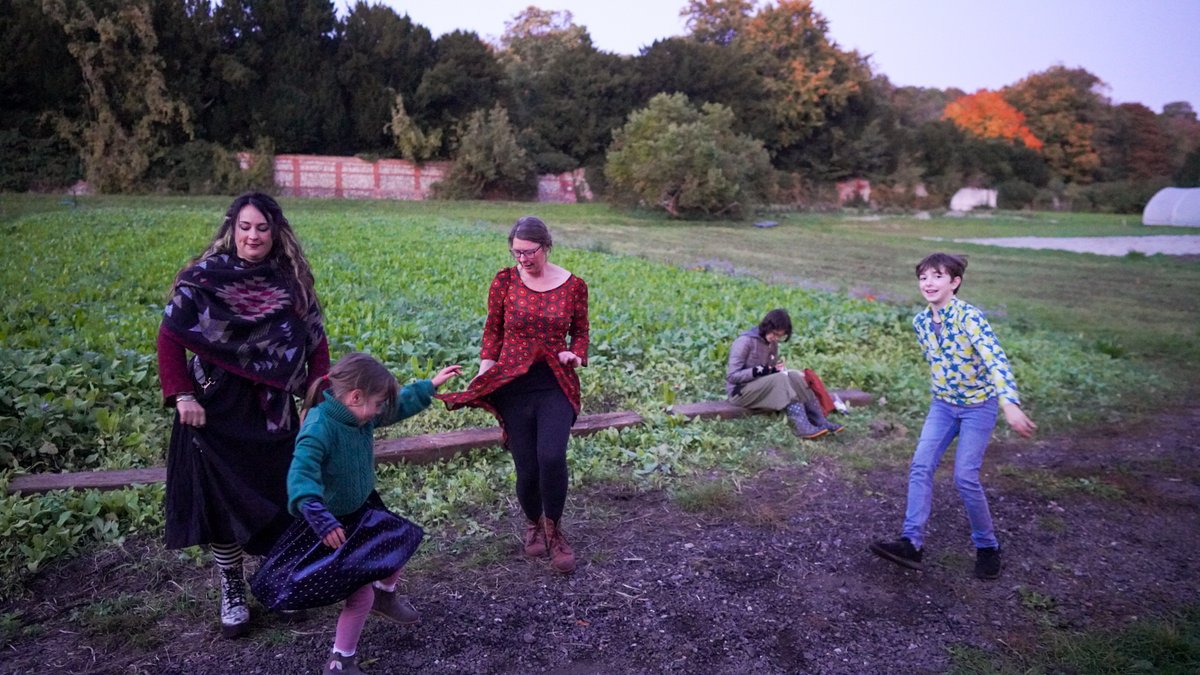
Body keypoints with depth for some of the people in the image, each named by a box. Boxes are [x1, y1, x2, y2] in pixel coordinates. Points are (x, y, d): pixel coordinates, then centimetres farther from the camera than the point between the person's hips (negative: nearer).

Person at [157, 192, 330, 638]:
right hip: (216, 409, -2)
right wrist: (183, 395, -12)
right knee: (222, 501, 6)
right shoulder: (203, 278, -5)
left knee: (278, 499, 9)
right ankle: (232, 594, 25)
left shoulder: (292, 281, 1)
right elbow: (170, 338, -4)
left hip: (273, 411, 2)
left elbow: (316, 342, 4)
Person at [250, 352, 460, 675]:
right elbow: (301, 477, -44)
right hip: (333, 526, -9)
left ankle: (385, 596, 56)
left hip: (362, 511, 9)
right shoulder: (319, 429, -33)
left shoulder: (359, 416, -6)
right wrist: (320, 517, -58)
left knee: (401, 546, 25)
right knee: (361, 592, -12)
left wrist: (431, 386, 12)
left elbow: (398, 406, 12)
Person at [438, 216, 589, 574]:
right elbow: (493, 330, 8)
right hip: (513, 385, 1)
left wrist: (576, 354, -8)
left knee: (552, 457, -20)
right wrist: (485, 369, -4)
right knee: (527, 468, 2)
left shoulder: (573, 286, 1)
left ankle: (554, 529, 7)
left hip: (556, 384, -1)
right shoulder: (505, 281, 1)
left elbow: (580, 331, 12)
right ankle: (534, 524, 34)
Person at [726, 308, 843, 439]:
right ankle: (802, 426, -38)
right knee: (781, 379, -30)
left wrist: (779, 369, -12)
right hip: (740, 392, -7)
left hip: (763, 387, 7)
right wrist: (760, 371, -28)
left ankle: (819, 421, -22)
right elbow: (732, 376, -19)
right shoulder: (745, 341, -16)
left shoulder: (772, 344, 6)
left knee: (794, 377, -18)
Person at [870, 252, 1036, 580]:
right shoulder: (920, 321, -2)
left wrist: (1010, 405, -45)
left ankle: (987, 546, 14)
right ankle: (912, 542, -6)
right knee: (921, 467, -7)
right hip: (942, 405, 6)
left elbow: (996, 360, -33)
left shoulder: (969, 317, -22)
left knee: (965, 477, -8)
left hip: (979, 405, -6)